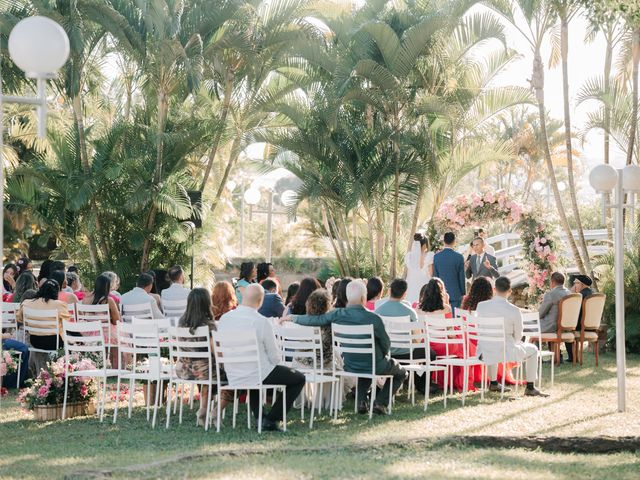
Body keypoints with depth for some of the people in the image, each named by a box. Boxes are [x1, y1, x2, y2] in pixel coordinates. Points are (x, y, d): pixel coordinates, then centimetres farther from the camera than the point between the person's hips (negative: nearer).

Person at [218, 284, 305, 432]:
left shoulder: (224, 318, -5)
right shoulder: (262, 322, -20)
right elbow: (275, 358, -13)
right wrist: (276, 357, 10)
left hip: (233, 378, 6)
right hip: (259, 376, -6)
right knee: (299, 378, 13)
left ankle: (259, 417, 31)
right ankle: (271, 420, 9)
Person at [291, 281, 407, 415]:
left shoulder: (337, 315, -13)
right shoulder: (373, 318, -23)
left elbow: (314, 320, -2)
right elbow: (386, 345, -11)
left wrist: (293, 317, 16)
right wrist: (383, 356, 12)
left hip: (350, 367, 4)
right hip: (375, 367, -4)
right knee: (401, 372, 24)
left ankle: (361, 401, 21)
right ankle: (380, 402, 8)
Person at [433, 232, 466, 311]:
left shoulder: (436, 256, -1)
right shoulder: (459, 257, -9)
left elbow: (435, 276, 5)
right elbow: (461, 277, -3)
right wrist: (463, 293, 7)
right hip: (455, 293, -3)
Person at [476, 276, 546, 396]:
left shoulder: (481, 306, -8)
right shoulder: (514, 311, -16)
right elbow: (518, 336, -3)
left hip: (484, 353, 4)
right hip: (506, 352, -4)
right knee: (533, 349, 23)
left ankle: (493, 383, 51)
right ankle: (530, 388, 28)